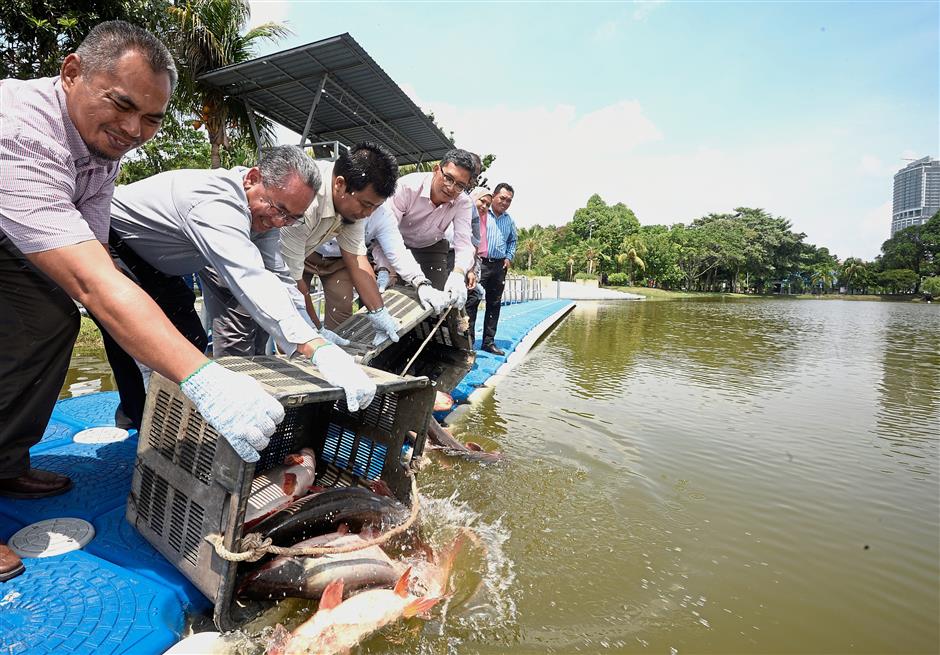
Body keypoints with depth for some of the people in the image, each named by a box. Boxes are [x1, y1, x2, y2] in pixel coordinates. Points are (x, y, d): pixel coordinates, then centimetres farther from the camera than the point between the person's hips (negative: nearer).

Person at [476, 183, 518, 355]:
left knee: (494, 305, 8)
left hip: (499, 265, 6)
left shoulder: (509, 220, 16)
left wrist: (509, 257, 14)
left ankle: (489, 342, 17)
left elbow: (512, 241, 28)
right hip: (480, 263, -6)